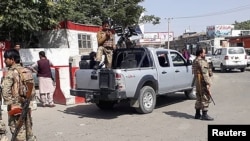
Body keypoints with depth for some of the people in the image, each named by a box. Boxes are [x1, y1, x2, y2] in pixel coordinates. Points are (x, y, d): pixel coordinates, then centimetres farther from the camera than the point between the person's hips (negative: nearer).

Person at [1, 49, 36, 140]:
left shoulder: (11, 72, -12)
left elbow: (5, 90, -23)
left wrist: (11, 104, -20)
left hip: (16, 106, -7)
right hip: (26, 105, 7)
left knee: (18, 131, 2)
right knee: (28, 129, 17)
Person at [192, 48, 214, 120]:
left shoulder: (195, 61, 15)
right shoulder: (202, 61, -16)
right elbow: (204, 73, -22)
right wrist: (207, 83, -23)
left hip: (197, 81, 10)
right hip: (202, 82, -10)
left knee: (199, 98, 15)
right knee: (205, 98, -4)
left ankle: (197, 114, 21)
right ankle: (204, 115, -1)